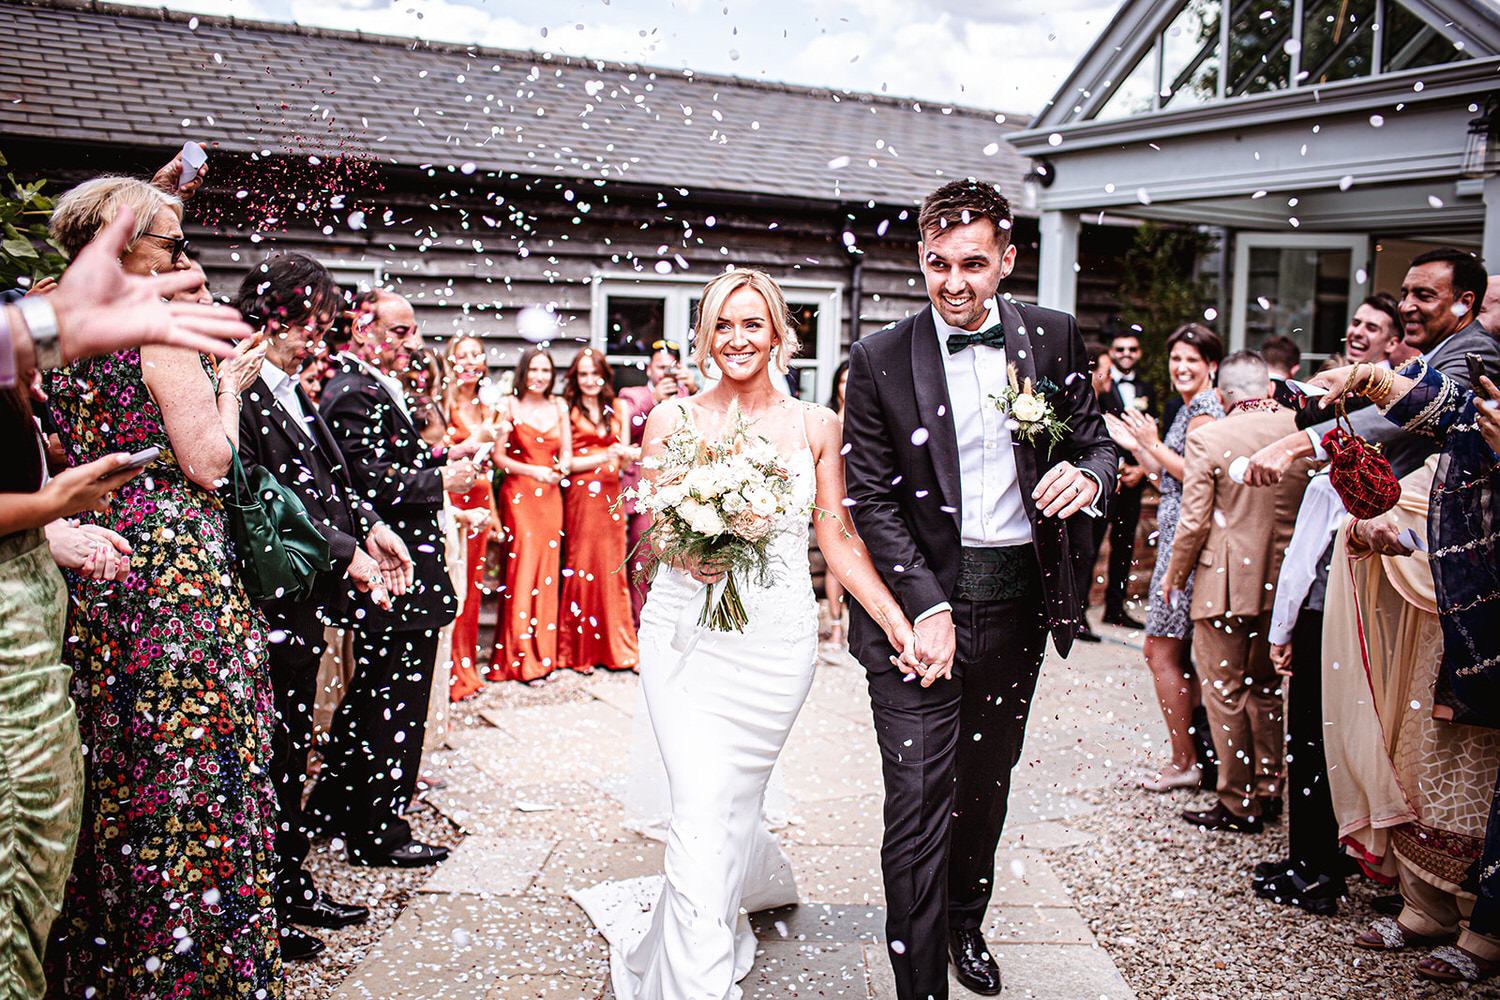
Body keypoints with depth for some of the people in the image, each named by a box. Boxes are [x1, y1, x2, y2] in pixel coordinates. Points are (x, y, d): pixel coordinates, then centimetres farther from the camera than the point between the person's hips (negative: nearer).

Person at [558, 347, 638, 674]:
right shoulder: (567, 410, -1)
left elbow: (623, 454, 13)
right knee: (580, 564, -2)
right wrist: (604, 456, -15)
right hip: (578, 494, -3)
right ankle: (579, 650, 8)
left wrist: (628, 454, -10)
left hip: (610, 495, 3)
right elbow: (565, 462, -6)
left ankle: (616, 647, 13)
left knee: (611, 566, 4)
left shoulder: (619, 408, 12)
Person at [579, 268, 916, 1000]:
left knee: (735, 797, 11)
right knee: (702, 810, -6)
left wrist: (896, 621, -7)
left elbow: (839, 540, 3)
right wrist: (686, 554, -19)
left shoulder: (815, 426, 4)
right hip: (687, 632, 0)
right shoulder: (673, 418, 2)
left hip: (776, 639, 1)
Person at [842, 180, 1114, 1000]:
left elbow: (1096, 442, 9)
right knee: (918, 800, -6)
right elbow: (871, 500, -7)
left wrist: (1089, 475, -17)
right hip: (920, 599, -3)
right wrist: (927, 608, -15)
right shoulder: (881, 359, -5)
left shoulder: (1055, 338, 3)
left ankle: (965, 923, 44)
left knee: (987, 785, 20)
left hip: (1018, 600, 4)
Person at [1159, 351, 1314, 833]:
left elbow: (1194, 523, -13)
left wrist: (1173, 574, 2)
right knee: (1264, 686, 19)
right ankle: (1268, 788, 29)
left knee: (1225, 692, 5)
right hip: (1284, 581, 5)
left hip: (1226, 582, -5)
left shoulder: (1207, 438, -13)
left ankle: (1238, 804, 11)